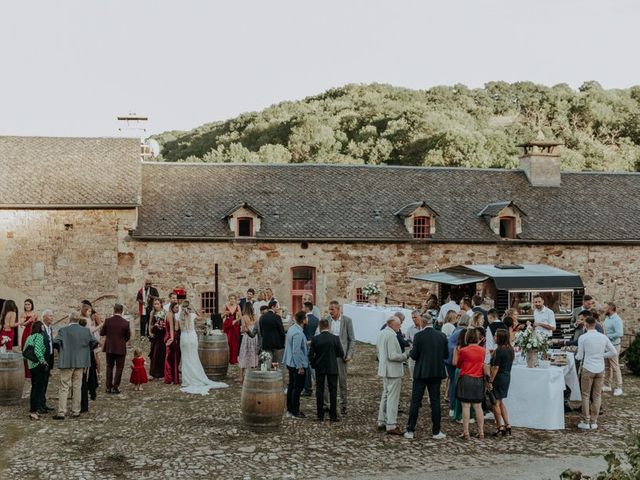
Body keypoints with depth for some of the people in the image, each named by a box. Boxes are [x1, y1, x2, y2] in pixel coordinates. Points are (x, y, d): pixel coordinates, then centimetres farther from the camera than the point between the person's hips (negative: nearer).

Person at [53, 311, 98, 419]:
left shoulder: (63, 330, -9)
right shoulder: (86, 331, 2)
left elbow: (55, 343, -14)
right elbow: (94, 342, 5)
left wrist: (60, 350, 6)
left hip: (66, 362, -3)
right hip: (80, 362, 3)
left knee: (64, 387, 0)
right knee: (77, 387, 11)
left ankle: (61, 412, -4)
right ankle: (76, 411, 15)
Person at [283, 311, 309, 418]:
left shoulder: (292, 328, 5)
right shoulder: (298, 333, -24)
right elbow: (296, 351, -24)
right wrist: (300, 367, -19)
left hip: (290, 363, 10)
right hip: (297, 364, -10)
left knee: (291, 385, 16)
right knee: (298, 388, 0)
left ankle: (289, 410, 24)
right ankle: (295, 412, 6)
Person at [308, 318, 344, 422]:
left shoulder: (315, 339, -9)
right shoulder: (335, 338, -10)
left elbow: (310, 355, -6)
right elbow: (341, 354, -5)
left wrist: (313, 365, 10)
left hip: (319, 368, 1)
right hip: (332, 368, -1)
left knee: (319, 391, 8)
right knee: (333, 391, 6)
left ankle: (320, 415, 9)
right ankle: (333, 416, 6)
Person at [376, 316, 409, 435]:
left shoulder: (382, 334, 10)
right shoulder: (391, 336, -20)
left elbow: (378, 349, 20)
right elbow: (393, 356, -23)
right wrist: (405, 356, -11)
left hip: (384, 370, 10)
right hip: (393, 371, -10)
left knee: (385, 396, 18)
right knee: (393, 398, -5)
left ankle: (382, 422, 24)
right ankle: (391, 426, -3)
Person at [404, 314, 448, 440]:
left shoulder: (418, 336, -11)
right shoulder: (442, 336, -2)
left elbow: (414, 356, -10)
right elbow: (446, 355, 3)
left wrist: (411, 351, 11)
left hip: (421, 373, -2)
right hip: (437, 373, 2)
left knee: (415, 401, 5)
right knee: (435, 401, 9)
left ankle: (410, 431, 8)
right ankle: (436, 432, 11)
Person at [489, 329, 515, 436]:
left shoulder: (499, 350, -19)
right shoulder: (510, 350, 6)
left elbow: (495, 367, -20)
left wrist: (490, 381, -16)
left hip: (498, 378, -8)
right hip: (507, 376, 8)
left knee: (496, 403, 3)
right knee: (501, 402, 19)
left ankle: (500, 427, 7)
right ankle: (507, 425, 17)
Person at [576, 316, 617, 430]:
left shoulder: (583, 338, -7)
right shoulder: (603, 337, 3)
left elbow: (580, 357, -3)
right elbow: (614, 353, 5)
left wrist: (576, 356, 19)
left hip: (588, 369, -3)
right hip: (600, 369, 3)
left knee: (586, 395, 7)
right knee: (597, 396, 11)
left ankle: (586, 422, 7)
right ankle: (594, 422, 14)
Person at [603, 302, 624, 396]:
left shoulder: (616, 320, -19)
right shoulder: (607, 318, 9)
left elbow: (619, 334, -28)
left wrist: (607, 336, -23)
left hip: (613, 346, -9)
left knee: (615, 367, -2)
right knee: (606, 367, 15)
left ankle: (618, 387, 6)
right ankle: (607, 385, 25)